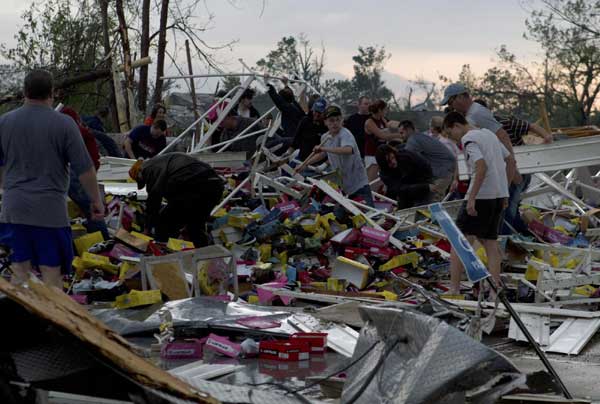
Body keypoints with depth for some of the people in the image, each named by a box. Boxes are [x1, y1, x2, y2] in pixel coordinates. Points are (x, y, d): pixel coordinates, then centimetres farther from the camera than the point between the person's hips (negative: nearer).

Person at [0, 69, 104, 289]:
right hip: (50, 211, -3)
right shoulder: (64, 123, -8)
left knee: (20, 270, 10)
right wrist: (97, 201, 5)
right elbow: (85, 170, -7)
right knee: (52, 272, 2)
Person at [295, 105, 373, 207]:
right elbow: (322, 154, 29)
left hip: (359, 184, -8)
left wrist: (323, 148, -35)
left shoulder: (345, 134, -18)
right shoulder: (325, 137, 7)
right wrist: (304, 164, 28)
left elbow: (348, 150, -41)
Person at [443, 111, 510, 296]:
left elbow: (482, 166, -22)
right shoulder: (489, 134, 17)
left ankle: (454, 289, -6)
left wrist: (472, 198, -22)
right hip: (499, 194, 8)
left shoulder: (468, 139, -9)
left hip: (481, 196, -8)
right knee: (490, 242, 12)